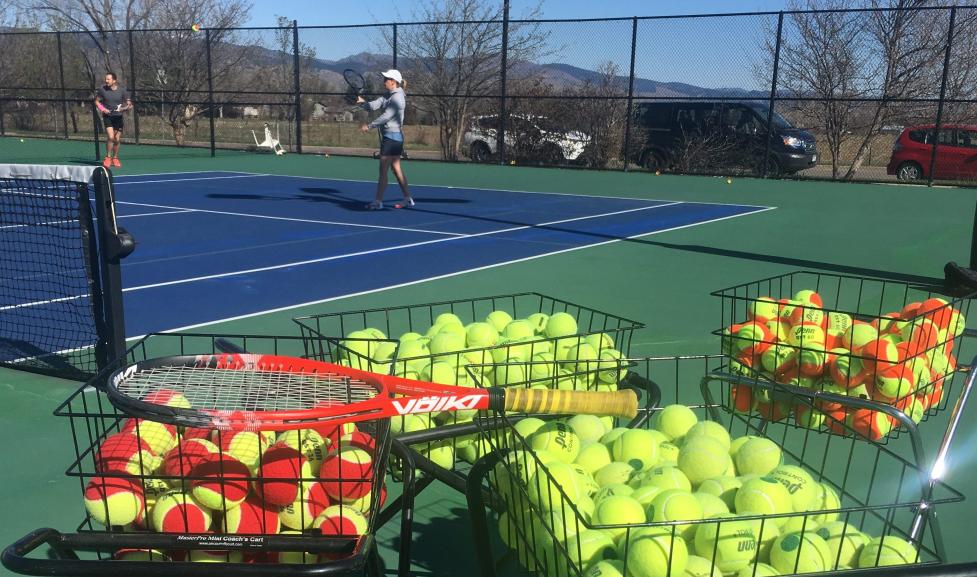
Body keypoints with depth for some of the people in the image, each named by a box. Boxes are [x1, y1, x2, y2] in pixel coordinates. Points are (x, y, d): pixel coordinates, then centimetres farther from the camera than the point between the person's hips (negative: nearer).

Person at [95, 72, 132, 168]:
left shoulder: (122, 90, -4)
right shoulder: (102, 90, -3)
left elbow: (129, 103, -1)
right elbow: (97, 101, 10)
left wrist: (125, 108, -22)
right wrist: (102, 109, -8)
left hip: (118, 117, 1)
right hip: (107, 116, -1)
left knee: (117, 139, 4)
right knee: (110, 137, -16)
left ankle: (115, 158, 23)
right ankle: (108, 158, 0)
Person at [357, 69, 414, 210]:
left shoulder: (397, 97, -15)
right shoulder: (388, 96, 14)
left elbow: (386, 116, -21)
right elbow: (373, 106, 5)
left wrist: (370, 126, -18)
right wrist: (362, 102, -12)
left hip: (392, 136, -10)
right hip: (392, 136, 10)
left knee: (383, 170, -5)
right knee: (396, 169, 14)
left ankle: (378, 202, -1)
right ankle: (408, 199, 20)